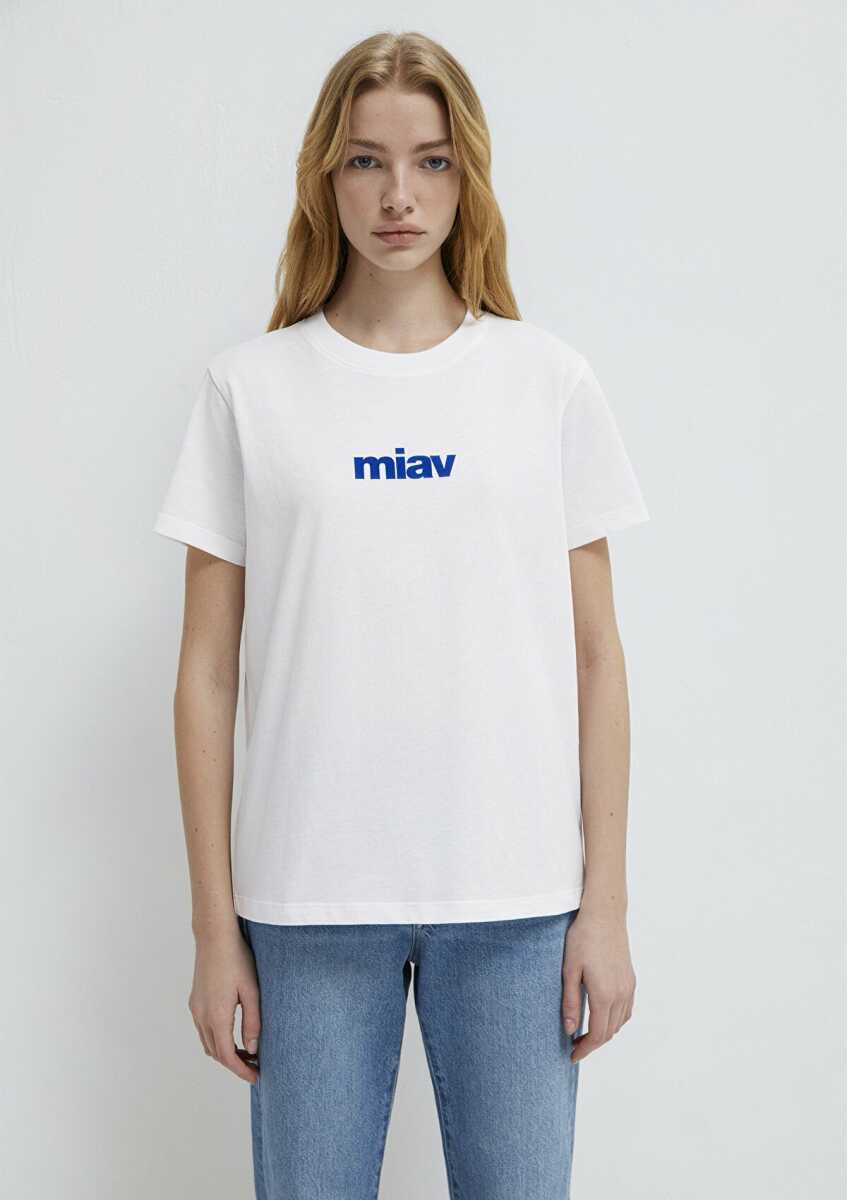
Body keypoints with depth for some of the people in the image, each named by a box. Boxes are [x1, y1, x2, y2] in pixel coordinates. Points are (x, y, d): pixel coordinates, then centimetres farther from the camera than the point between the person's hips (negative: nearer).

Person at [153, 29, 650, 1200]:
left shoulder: (546, 378, 5)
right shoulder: (252, 386, 3)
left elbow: (595, 655, 4)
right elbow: (208, 671, 2)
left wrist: (605, 903, 1)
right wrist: (215, 926, 1)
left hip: (516, 894, 1)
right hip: (311, 895, 0)